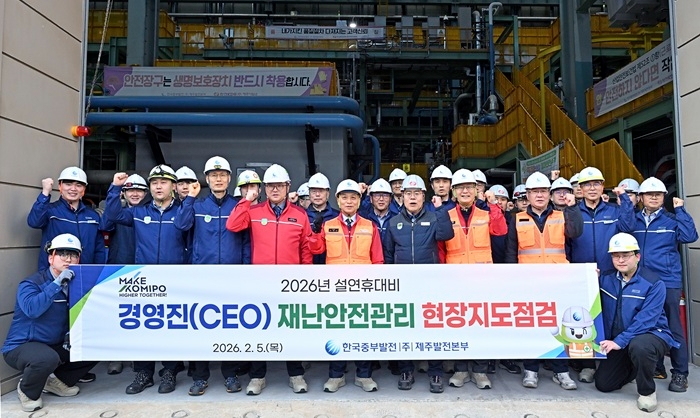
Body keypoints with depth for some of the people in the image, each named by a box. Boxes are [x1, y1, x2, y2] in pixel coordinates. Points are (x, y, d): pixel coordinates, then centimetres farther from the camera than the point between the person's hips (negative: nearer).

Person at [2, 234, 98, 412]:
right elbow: (31, 309, -36)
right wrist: (57, 284, -40)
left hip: (55, 346, 6)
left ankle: (57, 380, 12)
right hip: (21, 347, -6)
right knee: (47, 357, -37)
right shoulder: (31, 283, -16)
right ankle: (27, 391, -4)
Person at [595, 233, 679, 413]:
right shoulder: (605, 279, 0)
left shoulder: (654, 283, -15)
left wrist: (619, 341, -30)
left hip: (652, 334, -5)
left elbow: (645, 320, -24)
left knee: (638, 346, -40)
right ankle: (633, 367, 33)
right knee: (603, 384, 3)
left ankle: (647, 391, -11)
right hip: (616, 341, 5)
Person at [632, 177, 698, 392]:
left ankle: (680, 374, 13)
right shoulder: (633, 220, 9)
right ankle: (656, 367, 26)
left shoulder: (672, 219, 2)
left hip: (668, 281, -3)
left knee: (673, 328, 2)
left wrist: (680, 210, -12)